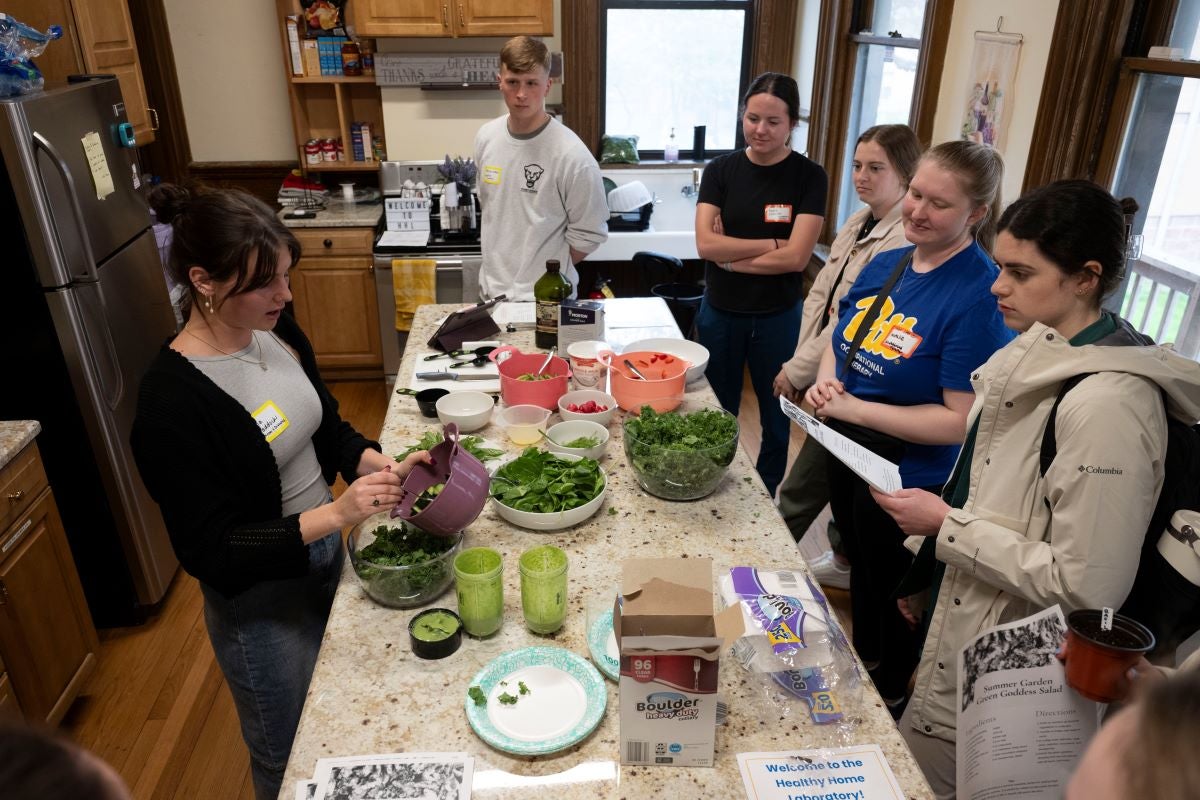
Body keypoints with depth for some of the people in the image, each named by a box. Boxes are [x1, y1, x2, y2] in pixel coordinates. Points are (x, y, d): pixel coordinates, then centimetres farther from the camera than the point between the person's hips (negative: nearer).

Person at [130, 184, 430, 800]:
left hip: (328, 556, 6)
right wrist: (337, 513, -32)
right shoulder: (171, 403, -27)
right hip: (262, 607, -6)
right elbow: (211, 553, -23)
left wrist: (383, 466, -12)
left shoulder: (276, 332, -6)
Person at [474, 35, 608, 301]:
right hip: (491, 289, 5)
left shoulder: (573, 156, -18)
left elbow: (588, 236, -12)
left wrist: (550, 274, -5)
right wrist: (500, 268, 10)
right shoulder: (486, 138, 0)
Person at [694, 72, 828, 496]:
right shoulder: (721, 170, -2)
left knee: (776, 421, 14)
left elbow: (796, 257, -17)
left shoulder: (809, 177, -7)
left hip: (778, 318, -1)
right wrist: (771, 244, -16)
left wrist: (731, 255, -15)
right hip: (719, 313, 2)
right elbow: (706, 243, -13)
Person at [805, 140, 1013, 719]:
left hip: (909, 482, -7)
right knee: (859, 566, 27)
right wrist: (825, 382, -10)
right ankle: (861, 667, 55)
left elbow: (962, 419, -26)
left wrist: (854, 409, -25)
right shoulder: (885, 264, -2)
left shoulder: (981, 295, -23)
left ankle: (890, 700, 45)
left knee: (889, 593, 16)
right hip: (847, 453, 7)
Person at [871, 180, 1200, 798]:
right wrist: (924, 559, 16)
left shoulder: (1107, 404, -26)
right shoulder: (1044, 352, 2)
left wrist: (947, 527, -20)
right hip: (955, 620, 8)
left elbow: (1086, 585, -25)